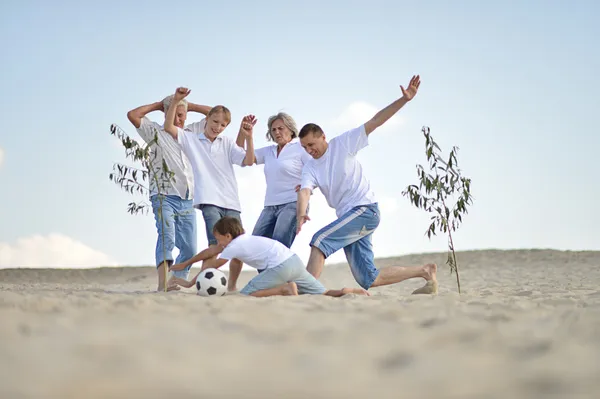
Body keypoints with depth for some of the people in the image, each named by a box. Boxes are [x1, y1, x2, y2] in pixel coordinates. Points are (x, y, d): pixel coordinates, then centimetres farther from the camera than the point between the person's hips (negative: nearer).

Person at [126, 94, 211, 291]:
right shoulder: (156, 132, 6)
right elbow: (132, 115, -6)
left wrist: (189, 106, 14)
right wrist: (158, 105, 5)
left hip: (187, 201, 5)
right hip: (164, 197, -5)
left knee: (189, 249, 2)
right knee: (167, 237, -26)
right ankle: (163, 282, -38)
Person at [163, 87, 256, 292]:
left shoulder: (227, 143, 15)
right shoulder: (191, 139, 10)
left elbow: (248, 161, 4)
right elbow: (168, 127, -4)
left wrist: (248, 137, -7)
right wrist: (175, 101, -13)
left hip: (231, 202, 4)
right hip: (209, 200, -4)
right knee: (216, 244, -22)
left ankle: (232, 286, 22)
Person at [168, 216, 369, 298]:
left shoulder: (233, 246, 4)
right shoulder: (242, 238, 26)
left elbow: (210, 267, 12)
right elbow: (210, 252, 36)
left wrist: (189, 283, 25)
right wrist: (184, 265, 42)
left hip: (281, 266, -9)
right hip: (295, 260, 9)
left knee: (246, 294, -9)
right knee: (325, 294, 10)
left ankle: (286, 289, -22)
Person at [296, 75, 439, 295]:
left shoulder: (343, 143, -2)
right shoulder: (310, 169, 9)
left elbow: (375, 121, -5)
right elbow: (304, 192, -9)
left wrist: (405, 99, -13)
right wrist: (301, 214, -32)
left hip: (366, 209, -7)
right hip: (347, 217, 7)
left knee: (320, 239, -24)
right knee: (367, 279, 4)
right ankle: (424, 270, 15)